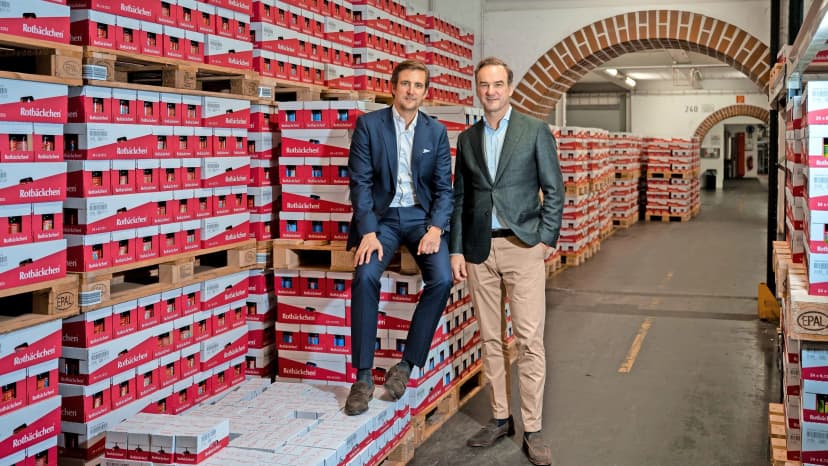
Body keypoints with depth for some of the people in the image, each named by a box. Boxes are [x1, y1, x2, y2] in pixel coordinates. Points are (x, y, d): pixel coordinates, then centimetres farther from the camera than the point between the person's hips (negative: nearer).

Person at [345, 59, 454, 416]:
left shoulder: (436, 131, 7)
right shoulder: (369, 124, 0)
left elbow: (444, 187, 5)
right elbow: (360, 182, -5)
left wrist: (435, 228, -12)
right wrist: (368, 232, -18)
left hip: (422, 216, 2)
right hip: (382, 215, -2)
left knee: (442, 279, -23)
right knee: (365, 276, -28)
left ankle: (406, 365, -8)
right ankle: (363, 377, -18)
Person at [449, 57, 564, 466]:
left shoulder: (536, 131, 2)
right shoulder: (467, 138, 12)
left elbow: (554, 190, 1)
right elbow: (460, 198, 12)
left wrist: (545, 239, -7)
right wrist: (456, 249, 6)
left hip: (522, 247, -3)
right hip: (480, 249, 4)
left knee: (530, 340, -5)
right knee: (490, 339, 9)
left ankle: (532, 430, 3)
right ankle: (500, 418, 21)